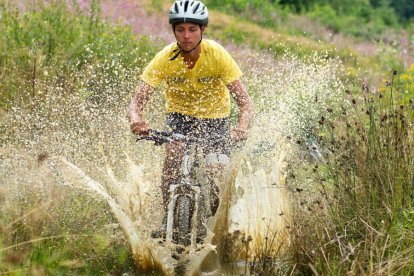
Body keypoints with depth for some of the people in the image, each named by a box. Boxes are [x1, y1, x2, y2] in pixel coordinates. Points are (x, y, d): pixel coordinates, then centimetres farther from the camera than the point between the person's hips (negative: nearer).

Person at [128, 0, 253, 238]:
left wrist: (241, 127, -49)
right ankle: (168, 220, -20)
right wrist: (137, 119, -49)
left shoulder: (217, 55, -25)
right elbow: (138, 100, -25)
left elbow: (245, 101, -28)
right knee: (173, 153, -31)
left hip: (215, 118, 0)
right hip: (180, 115, 1)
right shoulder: (165, 59, -23)